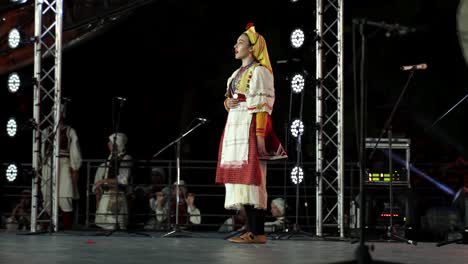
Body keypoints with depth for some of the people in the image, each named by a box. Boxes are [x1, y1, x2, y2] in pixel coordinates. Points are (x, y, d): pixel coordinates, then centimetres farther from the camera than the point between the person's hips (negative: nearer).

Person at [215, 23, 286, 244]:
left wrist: (260, 134, -20)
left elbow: (264, 104, -12)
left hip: (250, 127, -9)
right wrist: (227, 102, 4)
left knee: (250, 176, -13)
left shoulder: (260, 71, -5)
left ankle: (258, 233, -13)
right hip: (234, 126, 9)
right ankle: (251, 230, 6)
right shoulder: (237, 73, 22)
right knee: (240, 177, 4)